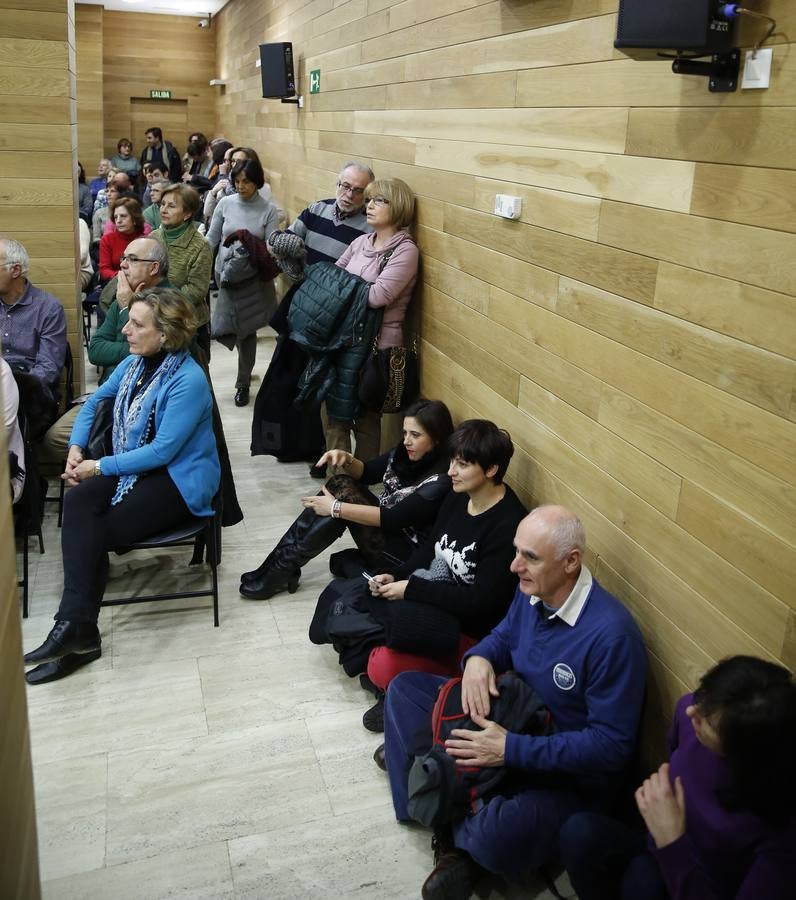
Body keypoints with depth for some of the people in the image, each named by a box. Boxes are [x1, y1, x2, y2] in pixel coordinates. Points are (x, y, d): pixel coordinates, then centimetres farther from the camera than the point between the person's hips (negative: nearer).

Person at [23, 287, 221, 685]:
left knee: (96, 532, -20)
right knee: (77, 502, -20)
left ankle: (76, 627, -3)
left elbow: (162, 450, -22)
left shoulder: (188, 381, -21)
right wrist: (76, 448, 6)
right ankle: (76, 629, -20)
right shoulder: (134, 363, 4)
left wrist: (99, 467, -16)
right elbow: (95, 401, 20)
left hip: (180, 481, -7)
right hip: (133, 468, 7)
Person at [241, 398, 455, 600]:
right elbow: (365, 473, 10)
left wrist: (336, 508, -26)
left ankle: (282, 572, -12)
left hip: (407, 554, -8)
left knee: (342, 495, -22)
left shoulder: (442, 480, -26)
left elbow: (393, 518, -29)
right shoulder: (405, 452, -1)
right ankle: (280, 565, -12)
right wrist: (346, 460, -13)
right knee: (340, 484, -13)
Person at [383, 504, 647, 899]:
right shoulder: (532, 589, -8)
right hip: (513, 717, 8)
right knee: (405, 688, 4)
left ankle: (458, 833, 1)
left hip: (570, 773, -8)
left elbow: (611, 745, -28)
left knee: (496, 838, -37)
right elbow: (503, 637, 12)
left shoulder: (611, 635, -31)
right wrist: (478, 659, -13)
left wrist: (512, 749, -30)